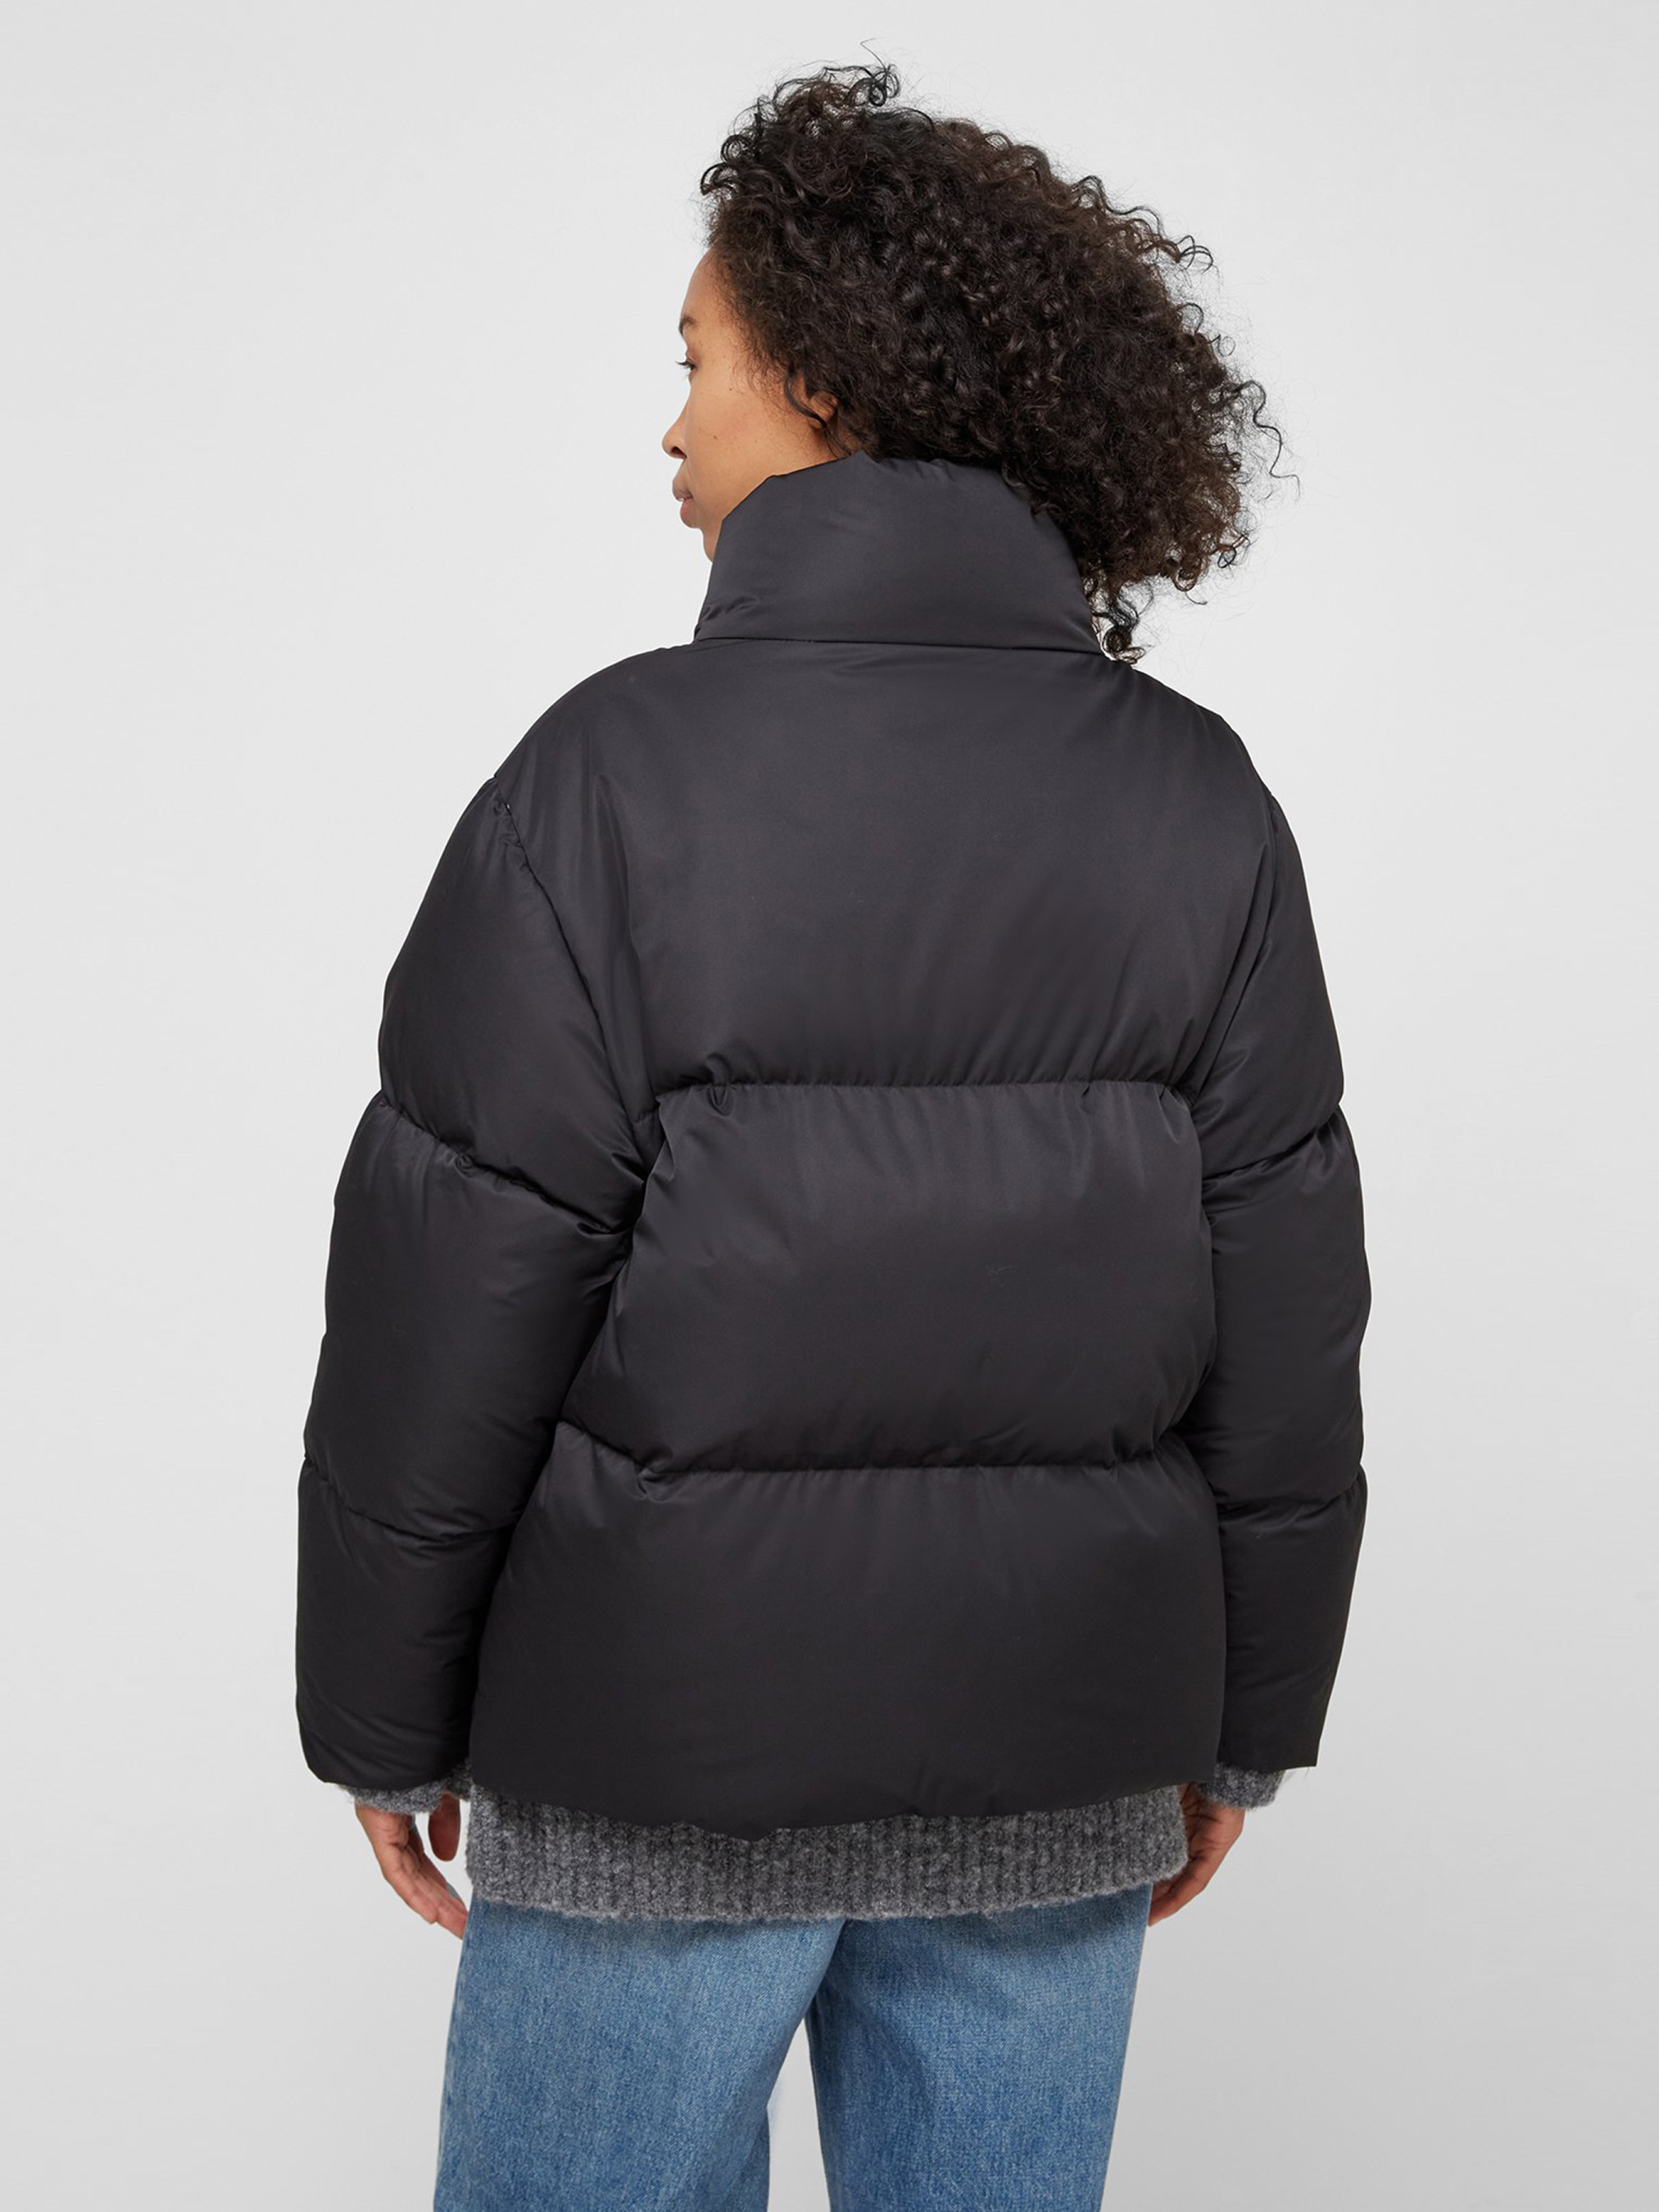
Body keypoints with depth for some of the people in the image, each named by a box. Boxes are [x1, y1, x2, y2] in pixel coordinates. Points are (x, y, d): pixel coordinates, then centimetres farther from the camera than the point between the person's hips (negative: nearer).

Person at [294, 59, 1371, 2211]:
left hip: (663, 1743, -3)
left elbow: (450, 1312, -11)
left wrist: (384, 1716, 1)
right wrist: (1240, 1716, 11)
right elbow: (1286, 1328, 0)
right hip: (1059, 1767, 4)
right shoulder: (1202, 807, -2)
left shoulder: (617, 772, -13)